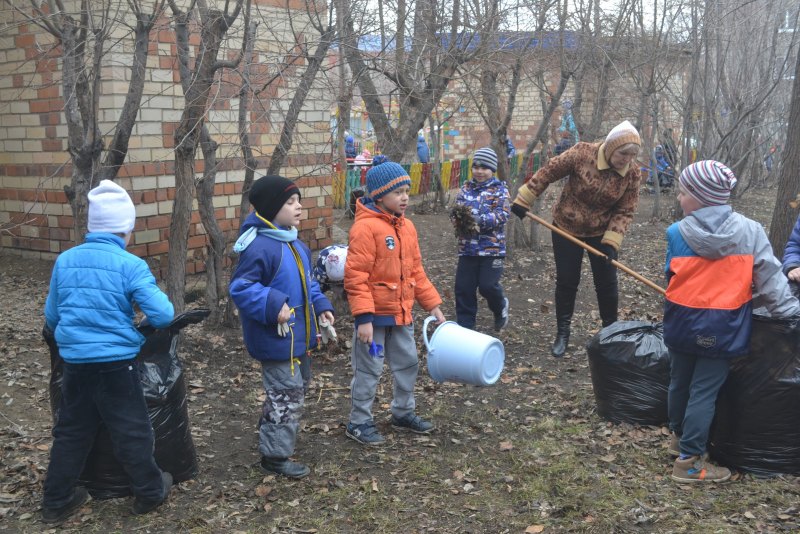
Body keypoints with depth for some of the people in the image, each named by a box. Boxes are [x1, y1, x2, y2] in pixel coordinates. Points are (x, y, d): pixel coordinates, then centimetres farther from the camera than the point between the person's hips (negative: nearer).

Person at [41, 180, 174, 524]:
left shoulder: (65, 260, 2)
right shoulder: (131, 265, -13)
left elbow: (51, 315, 11)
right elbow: (162, 316, -17)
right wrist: (162, 302, 6)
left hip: (75, 363, 4)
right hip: (117, 363, -4)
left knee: (71, 431, 18)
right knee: (132, 431, 11)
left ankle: (56, 501, 28)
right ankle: (149, 493, 26)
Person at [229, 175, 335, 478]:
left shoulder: (293, 243, 9)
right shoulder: (259, 246, -23)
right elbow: (240, 289, -23)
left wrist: (321, 306, 8)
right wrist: (273, 305, -32)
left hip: (297, 336, 10)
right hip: (275, 338, -10)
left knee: (296, 386, 23)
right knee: (287, 394, -1)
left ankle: (270, 428, 44)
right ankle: (275, 456, 14)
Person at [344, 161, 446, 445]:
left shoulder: (407, 226, 6)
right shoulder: (366, 227, -19)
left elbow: (416, 270, 14)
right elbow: (356, 277, -21)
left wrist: (432, 304, 12)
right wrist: (363, 318, -24)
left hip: (402, 314, 8)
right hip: (375, 315, -8)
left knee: (408, 363, 19)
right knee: (368, 370, 5)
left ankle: (403, 412, 37)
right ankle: (359, 422, 20)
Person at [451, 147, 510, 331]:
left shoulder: (499, 189, -1)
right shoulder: (466, 188, 9)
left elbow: (502, 215, -13)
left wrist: (480, 220, -26)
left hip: (492, 247, -3)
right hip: (467, 247, 4)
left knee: (487, 285, -8)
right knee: (463, 288, 2)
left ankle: (500, 307, 27)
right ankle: (465, 326, 15)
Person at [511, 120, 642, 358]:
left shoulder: (632, 174, -14)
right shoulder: (582, 154, -22)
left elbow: (624, 212, -12)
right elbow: (548, 172, -13)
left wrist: (611, 241, -25)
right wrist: (523, 200, -11)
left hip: (601, 232, 2)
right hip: (567, 227, -1)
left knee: (606, 283, 4)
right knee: (566, 282, 4)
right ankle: (562, 333, 19)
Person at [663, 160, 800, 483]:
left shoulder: (677, 233, -7)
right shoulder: (750, 230, -8)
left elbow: (672, 278, 4)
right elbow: (770, 277, -4)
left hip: (682, 321, 2)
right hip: (721, 327, -2)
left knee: (679, 382, 20)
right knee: (704, 392, 4)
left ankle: (679, 436, 42)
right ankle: (689, 462, 10)